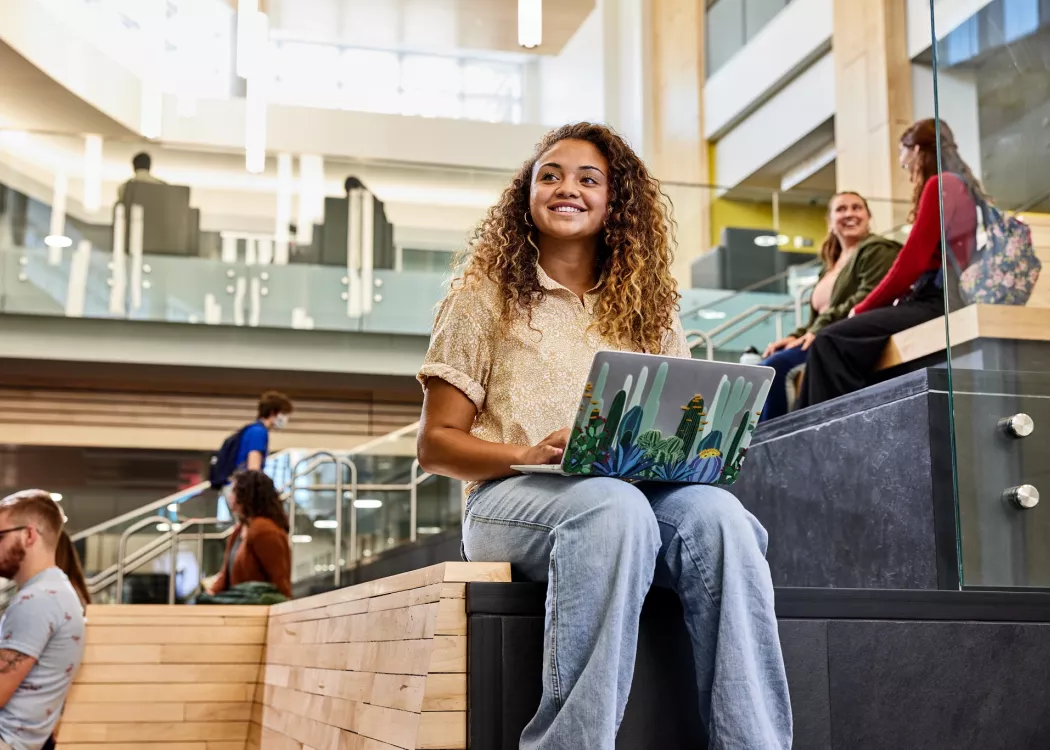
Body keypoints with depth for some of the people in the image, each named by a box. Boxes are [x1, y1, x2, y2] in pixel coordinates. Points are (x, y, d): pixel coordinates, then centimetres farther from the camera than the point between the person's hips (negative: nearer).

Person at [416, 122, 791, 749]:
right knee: (615, 507, -38)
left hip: (646, 490, 3)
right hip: (512, 497, -3)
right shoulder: (487, 296, 10)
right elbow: (436, 443, 4)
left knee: (715, 513, -32)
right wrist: (530, 453, -14)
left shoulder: (649, 307, 19)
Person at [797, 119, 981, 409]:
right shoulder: (960, 186, 24)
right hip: (934, 299, 10)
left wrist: (863, 308, -1)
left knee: (830, 342, -21)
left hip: (936, 301, -10)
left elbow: (913, 260, -11)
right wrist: (870, 307, 12)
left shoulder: (939, 184, -5)